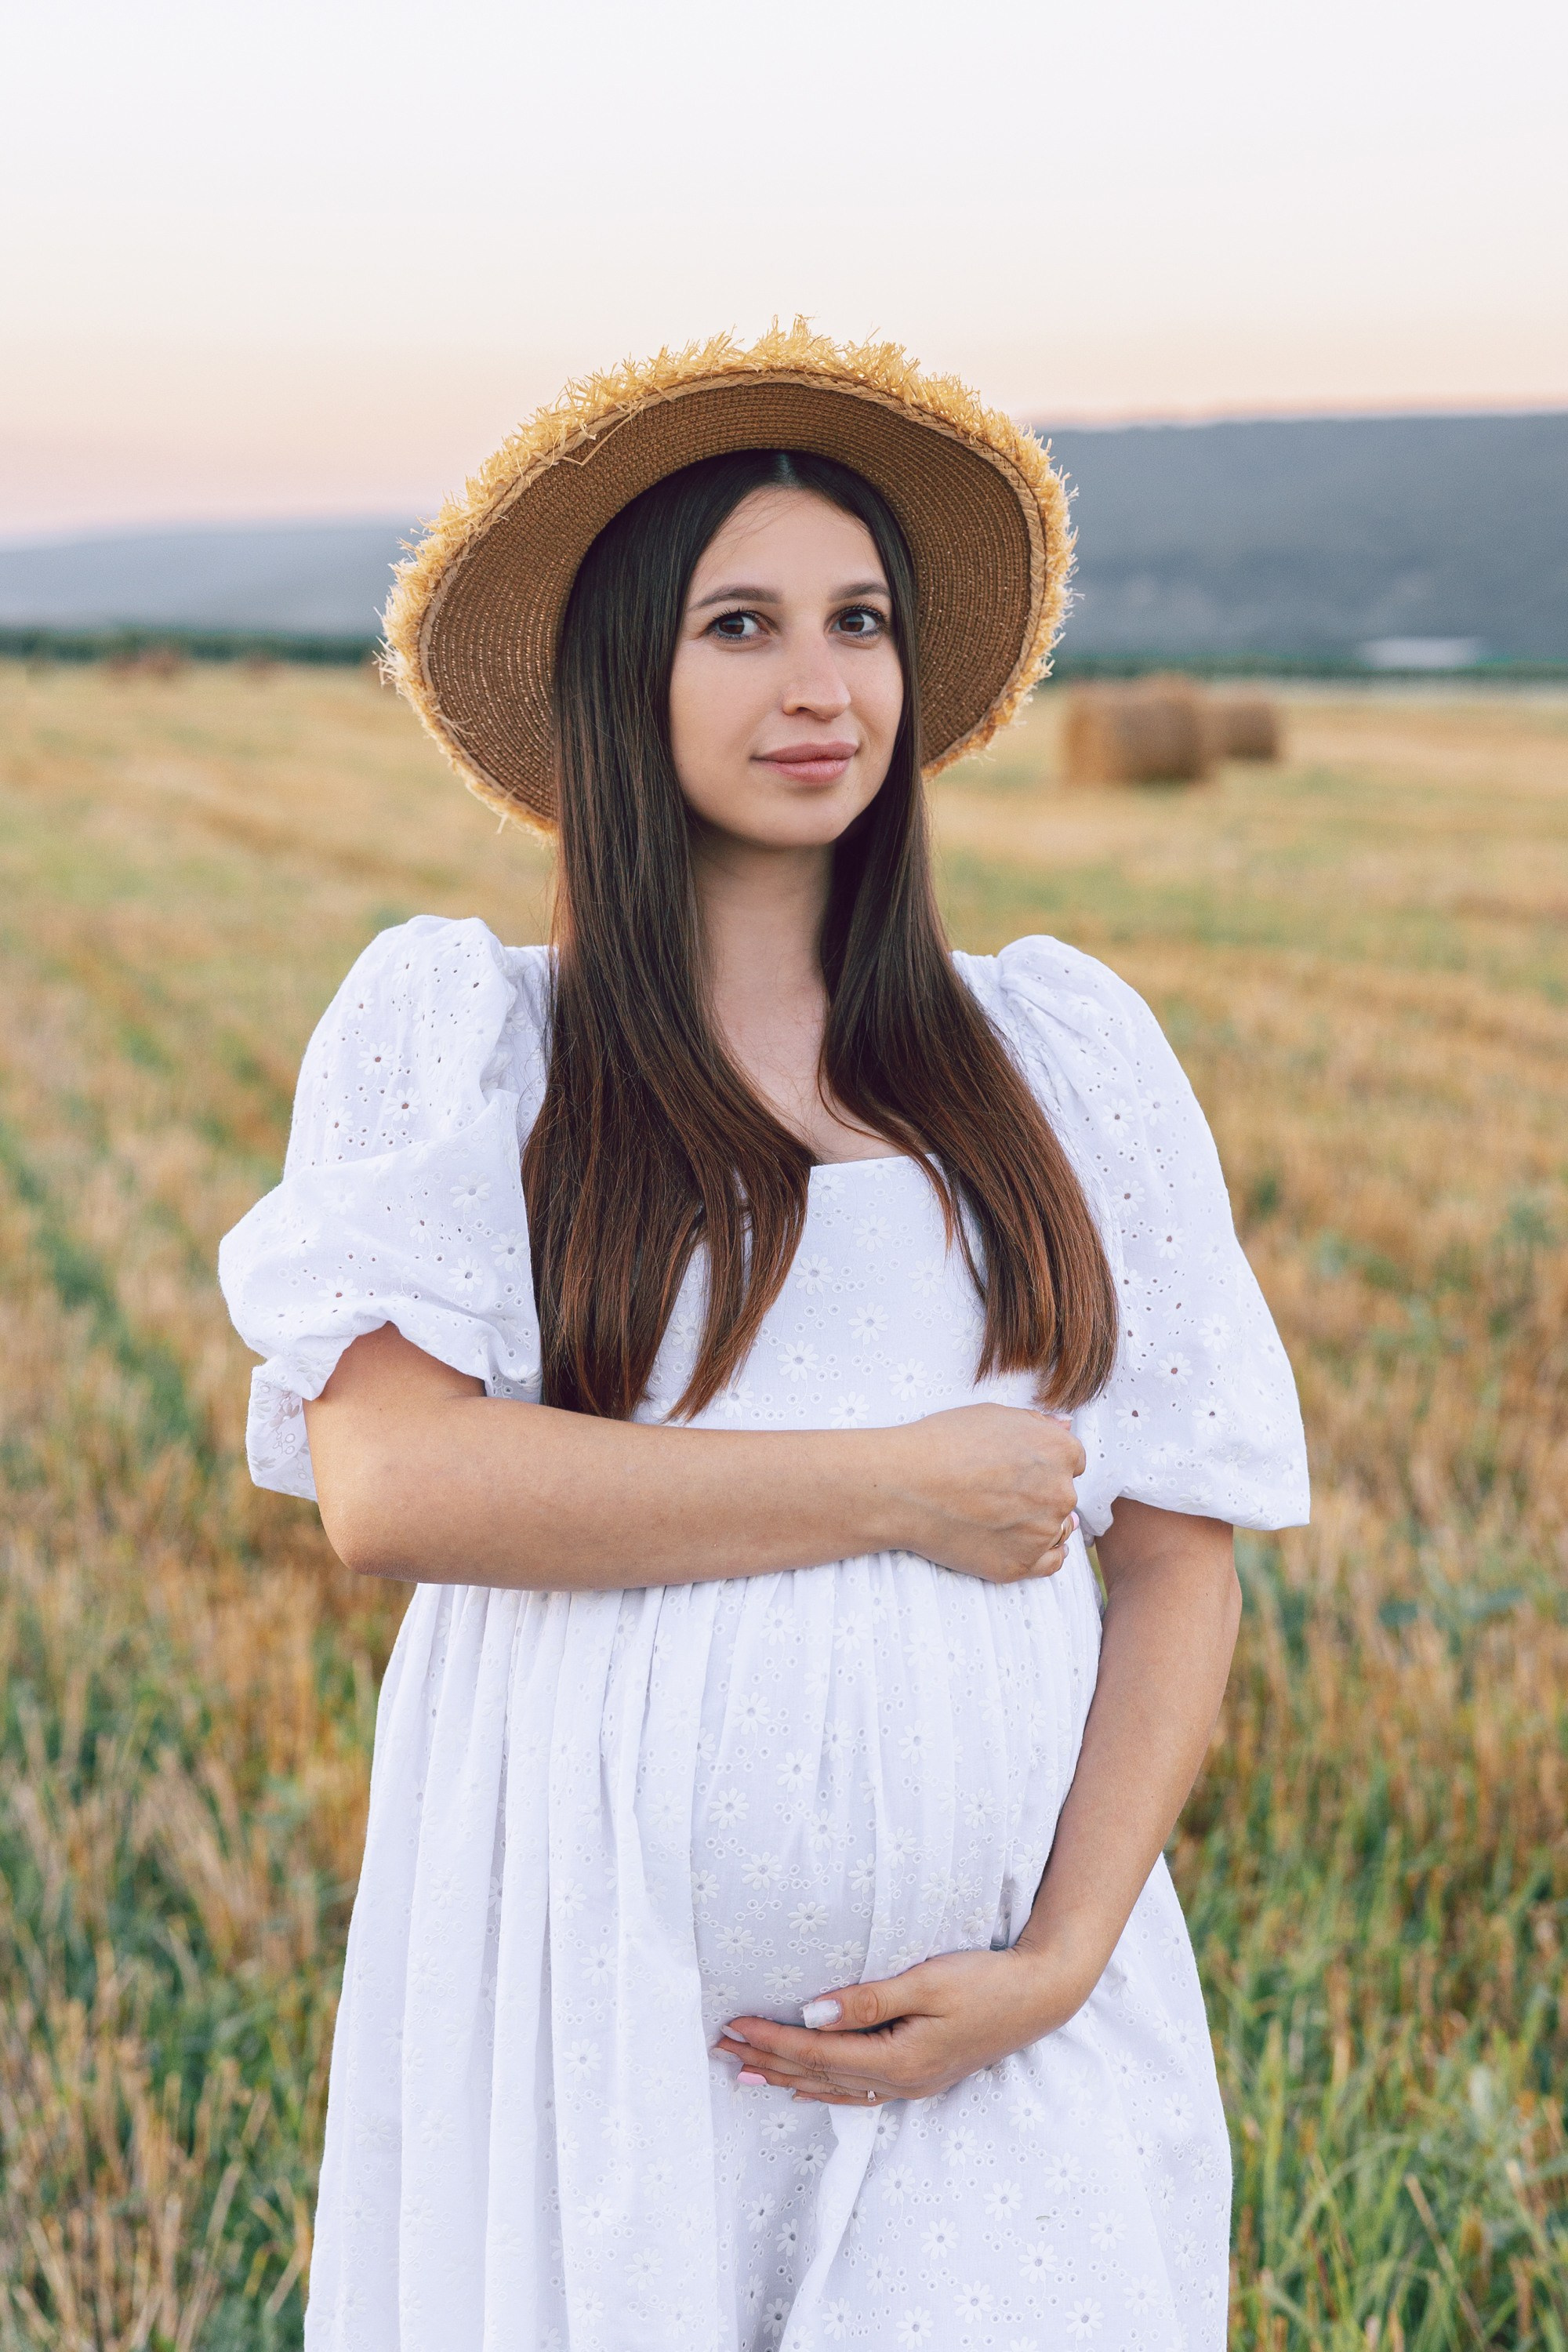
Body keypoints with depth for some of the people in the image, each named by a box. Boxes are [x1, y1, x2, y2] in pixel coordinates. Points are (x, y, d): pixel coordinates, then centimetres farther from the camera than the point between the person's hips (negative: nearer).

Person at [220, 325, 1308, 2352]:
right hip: (593, 2006, -1)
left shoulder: (1062, 1049, 9)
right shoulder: (453, 1030, 2)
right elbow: (387, 1483, -12)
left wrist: (1061, 1959, -7)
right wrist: (899, 1484, -11)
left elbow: (1183, 1553, 6)